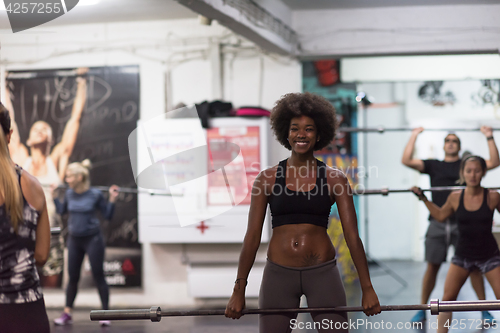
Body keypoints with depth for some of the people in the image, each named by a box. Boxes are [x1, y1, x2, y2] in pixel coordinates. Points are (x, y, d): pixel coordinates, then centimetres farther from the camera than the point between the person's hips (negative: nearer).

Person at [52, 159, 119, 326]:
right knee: (72, 277, 10)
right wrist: (54, 195, 12)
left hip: (92, 239, -4)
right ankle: (67, 314, 17)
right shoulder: (69, 194, -1)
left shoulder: (95, 194, -12)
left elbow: (108, 215, -6)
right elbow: (61, 211, 16)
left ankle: (106, 314, 7)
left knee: (98, 276, 0)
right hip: (74, 239, 4)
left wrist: (112, 198, -16)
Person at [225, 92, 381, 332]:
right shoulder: (267, 179, 2)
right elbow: (252, 236, 2)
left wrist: (367, 288, -4)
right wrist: (239, 291, 0)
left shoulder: (334, 179, 1)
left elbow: (352, 236, -1)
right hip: (278, 274, 1)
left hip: (322, 273, 0)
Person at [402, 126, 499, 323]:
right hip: (438, 223, 1)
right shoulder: (433, 165, 13)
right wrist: (414, 136, 4)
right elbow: (406, 160, 4)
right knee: (432, 266, 2)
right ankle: (422, 310, 10)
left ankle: (484, 311, 7)